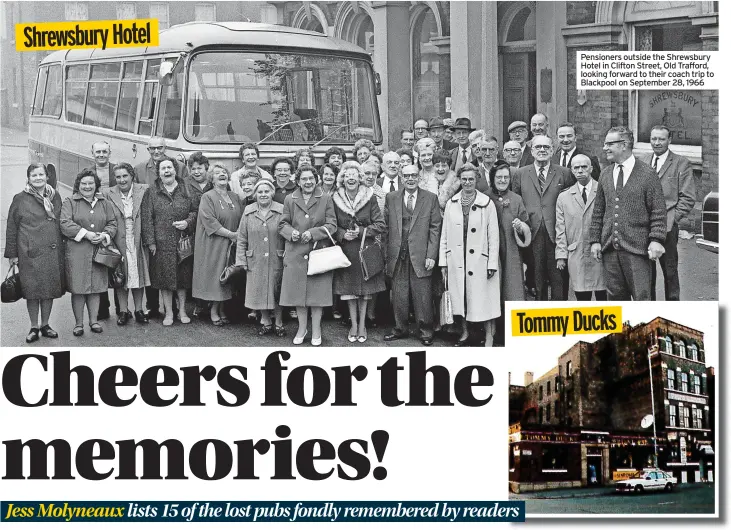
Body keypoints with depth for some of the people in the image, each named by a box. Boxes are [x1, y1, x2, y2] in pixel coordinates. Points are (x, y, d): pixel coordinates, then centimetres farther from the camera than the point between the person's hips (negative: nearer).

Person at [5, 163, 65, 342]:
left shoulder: (55, 197, 9)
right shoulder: (20, 199, -1)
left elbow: (61, 223, 16)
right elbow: (11, 228, 1)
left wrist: (62, 246, 12)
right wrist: (12, 253, -1)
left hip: (53, 252, 3)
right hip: (30, 253, -3)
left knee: (50, 289, 7)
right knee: (32, 290, 0)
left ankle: (45, 325, 19)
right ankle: (34, 327, 10)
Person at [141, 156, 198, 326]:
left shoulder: (185, 190, 6)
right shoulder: (152, 192, 2)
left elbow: (195, 210, 10)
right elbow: (147, 218, -1)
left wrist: (188, 222, -10)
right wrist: (150, 241, -7)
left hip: (183, 241, 1)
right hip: (161, 243, -1)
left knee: (183, 277, 6)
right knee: (165, 278, 2)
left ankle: (182, 310, 17)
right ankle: (168, 312, 11)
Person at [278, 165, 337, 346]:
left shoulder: (326, 199, 1)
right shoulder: (290, 200, 6)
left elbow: (332, 225, -2)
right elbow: (283, 224, 9)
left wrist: (313, 233, -16)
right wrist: (291, 232, -13)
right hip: (295, 254, 2)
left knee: (317, 292, 0)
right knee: (297, 291, 4)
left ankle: (316, 330, 12)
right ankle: (302, 328, 19)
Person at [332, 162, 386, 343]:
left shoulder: (370, 198, -6)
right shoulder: (336, 199, -1)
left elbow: (380, 225, -6)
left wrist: (361, 232, -17)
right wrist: (343, 234, -14)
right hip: (346, 251, 1)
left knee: (365, 289, 4)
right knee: (349, 289, 4)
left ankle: (362, 324, 14)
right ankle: (353, 324, 15)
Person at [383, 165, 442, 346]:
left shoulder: (430, 198, 3)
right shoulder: (391, 198, 8)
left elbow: (435, 228, 1)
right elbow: (387, 227, 8)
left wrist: (431, 256, -6)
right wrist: (387, 255, 2)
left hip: (420, 256, -2)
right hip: (397, 256, 2)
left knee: (423, 297, 0)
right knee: (398, 296, 6)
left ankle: (426, 331, 12)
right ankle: (400, 329, 19)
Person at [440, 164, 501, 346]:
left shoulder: (487, 204, -3)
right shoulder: (451, 204, 6)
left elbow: (494, 236, -3)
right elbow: (445, 234, 9)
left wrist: (492, 263, -7)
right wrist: (443, 261, 4)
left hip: (479, 259, -3)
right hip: (457, 260, 3)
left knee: (483, 299, -2)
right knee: (459, 298, 8)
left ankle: (489, 338, 4)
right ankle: (465, 333, 23)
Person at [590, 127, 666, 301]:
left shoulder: (647, 174, -3)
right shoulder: (605, 174, 13)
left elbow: (658, 212, -4)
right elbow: (598, 211, 16)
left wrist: (656, 240, -13)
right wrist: (595, 240, 10)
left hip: (637, 248, -5)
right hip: (609, 248, 5)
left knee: (641, 296, -5)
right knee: (615, 296, 7)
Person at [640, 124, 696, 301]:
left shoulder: (681, 163, 1)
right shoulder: (642, 162, 14)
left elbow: (688, 198, -2)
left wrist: (672, 218, -10)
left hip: (667, 227, -4)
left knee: (670, 270, 1)